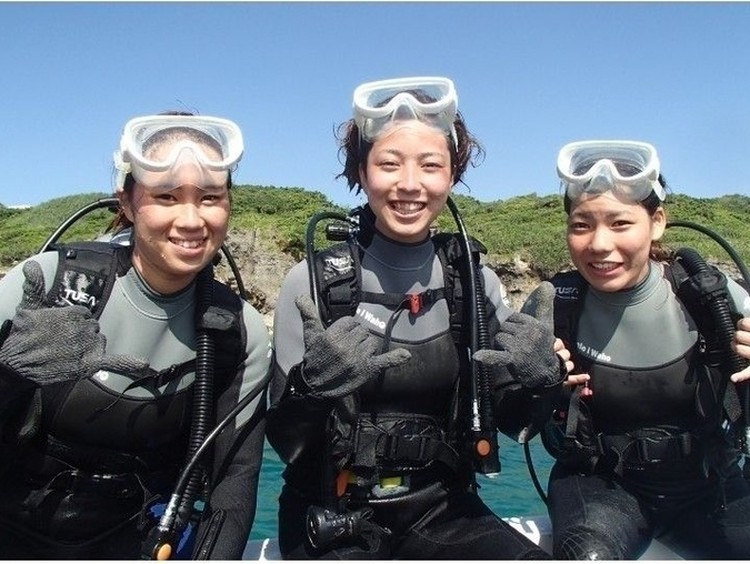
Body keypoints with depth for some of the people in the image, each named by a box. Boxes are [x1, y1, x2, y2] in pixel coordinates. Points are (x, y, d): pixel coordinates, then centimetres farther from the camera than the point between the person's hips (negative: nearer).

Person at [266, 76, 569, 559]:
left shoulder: (476, 282, -2)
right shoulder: (312, 283, -11)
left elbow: (505, 421, 6)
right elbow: (286, 443, -8)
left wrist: (536, 380, -15)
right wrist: (313, 387, -29)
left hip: (442, 511, 3)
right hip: (335, 520, -2)